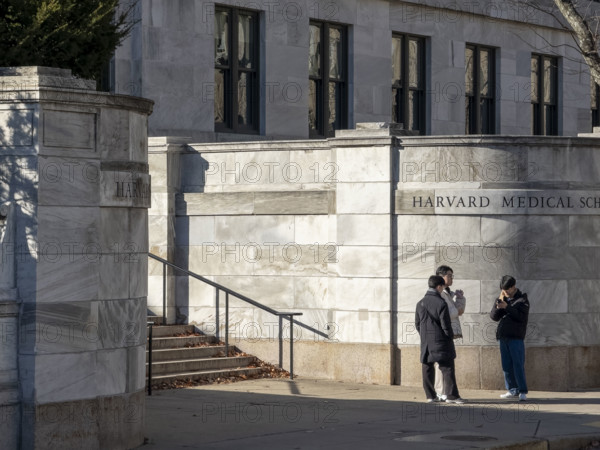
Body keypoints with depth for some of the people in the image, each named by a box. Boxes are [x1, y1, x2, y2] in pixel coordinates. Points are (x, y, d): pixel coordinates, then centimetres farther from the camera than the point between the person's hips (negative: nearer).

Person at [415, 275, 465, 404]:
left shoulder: (420, 303, 6)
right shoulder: (441, 304, -12)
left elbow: (417, 323, 12)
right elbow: (446, 325, -12)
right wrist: (450, 337, 3)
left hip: (426, 342, 6)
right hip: (440, 341, -6)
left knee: (427, 369, 9)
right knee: (447, 368, -4)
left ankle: (430, 395, 10)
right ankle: (451, 395, -9)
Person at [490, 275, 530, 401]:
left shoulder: (522, 299, -1)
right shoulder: (500, 299, 14)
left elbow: (522, 317, -14)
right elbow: (494, 317, 7)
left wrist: (507, 307, -18)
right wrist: (498, 303, -7)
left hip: (516, 337, -5)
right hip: (503, 336, 6)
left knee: (518, 365, -8)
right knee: (507, 365, 6)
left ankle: (522, 391, -8)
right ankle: (513, 390, 13)